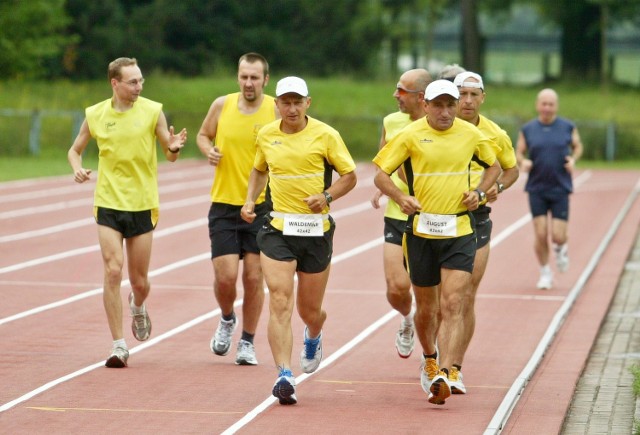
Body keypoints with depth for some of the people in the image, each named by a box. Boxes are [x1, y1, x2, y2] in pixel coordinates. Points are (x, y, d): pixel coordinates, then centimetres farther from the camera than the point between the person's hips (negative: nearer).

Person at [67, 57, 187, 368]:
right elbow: (75, 149, 15)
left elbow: (170, 155, 3)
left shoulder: (152, 111, -3)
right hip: (108, 204, 0)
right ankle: (119, 346, -6)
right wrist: (77, 168, -7)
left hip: (142, 205, 0)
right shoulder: (95, 115, 1)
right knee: (113, 272, -12)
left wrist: (174, 147, -21)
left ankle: (138, 308, 44)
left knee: (139, 281, 6)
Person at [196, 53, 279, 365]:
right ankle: (227, 320, 26)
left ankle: (247, 343, 17)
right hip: (224, 204, 1)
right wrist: (209, 151, -5)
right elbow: (203, 135, 17)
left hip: (261, 206, -1)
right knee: (225, 275, -6)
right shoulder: (222, 105, 1)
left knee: (254, 277, 2)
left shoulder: (276, 110, -3)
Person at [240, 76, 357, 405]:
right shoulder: (266, 136, 6)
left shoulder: (325, 135, -3)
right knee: (280, 303, -16)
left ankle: (314, 337, 48)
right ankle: (283, 376, -21)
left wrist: (326, 196, -14)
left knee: (309, 310, 10)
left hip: (316, 230, -1)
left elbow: (349, 175, 3)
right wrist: (250, 201, 10)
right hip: (277, 229, 1)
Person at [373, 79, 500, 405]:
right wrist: (401, 198, -19)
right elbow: (381, 174, -1)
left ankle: (443, 375, -22)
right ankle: (429, 360, 40)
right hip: (421, 231, 0)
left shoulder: (471, 135, 3)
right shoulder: (410, 135, -3)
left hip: (459, 233, 0)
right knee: (426, 307, 12)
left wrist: (479, 191, 2)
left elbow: (494, 166, 21)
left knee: (452, 306, -14)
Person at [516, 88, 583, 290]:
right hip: (537, 190, 0)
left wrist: (573, 159, -7)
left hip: (560, 189, 0)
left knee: (558, 236, -6)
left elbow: (578, 146, 14)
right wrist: (523, 162, -13)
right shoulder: (527, 129, 2)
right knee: (540, 235, -5)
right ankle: (545, 273, 13)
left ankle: (560, 249, 32)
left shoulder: (568, 127, 1)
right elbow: (519, 152, 9)